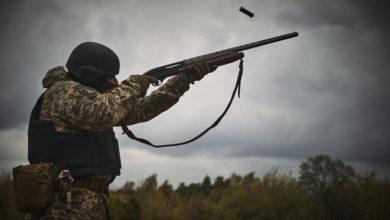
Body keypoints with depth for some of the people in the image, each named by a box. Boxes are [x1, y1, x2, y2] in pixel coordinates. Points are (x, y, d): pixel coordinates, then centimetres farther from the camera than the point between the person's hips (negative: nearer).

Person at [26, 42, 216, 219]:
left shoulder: (97, 101, 18)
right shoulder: (65, 91, -9)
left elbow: (142, 109, 19)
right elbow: (104, 114, -28)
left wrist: (185, 78, 14)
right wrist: (133, 86, -10)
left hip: (89, 204, 9)